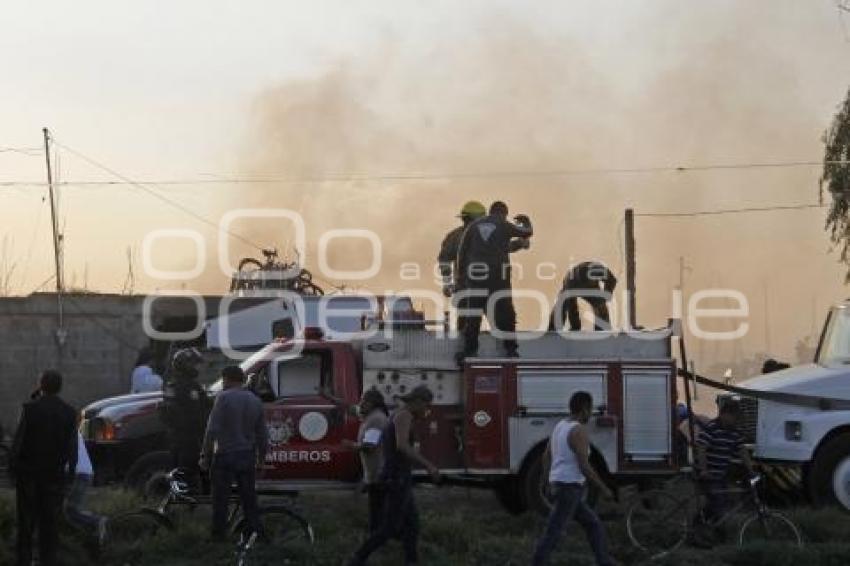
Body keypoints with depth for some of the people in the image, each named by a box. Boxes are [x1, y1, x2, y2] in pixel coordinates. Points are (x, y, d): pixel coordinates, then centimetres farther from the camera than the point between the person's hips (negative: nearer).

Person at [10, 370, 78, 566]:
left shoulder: (30, 407, -11)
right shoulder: (69, 412, -3)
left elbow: (19, 439, -11)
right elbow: (72, 447, -1)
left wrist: (12, 465, 0)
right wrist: (70, 469, 10)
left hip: (28, 471, -2)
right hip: (54, 474, 2)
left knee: (26, 519, 7)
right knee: (49, 520, 9)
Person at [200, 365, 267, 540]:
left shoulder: (224, 398, -11)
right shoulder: (255, 401, 6)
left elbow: (212, 430, -16)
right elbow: (262, 435, 9)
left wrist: (205, 457, -11)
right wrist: (261, 458, 21)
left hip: (225, 457, -5)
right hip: (247, 457, 5)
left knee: (221, 498, 4)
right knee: (248, 496, 15)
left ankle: (219, 534, 6)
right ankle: (253, 530, 16)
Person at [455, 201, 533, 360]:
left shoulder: (473, 226, 12)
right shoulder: (504, 225, 4)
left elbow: (462, 252, 9)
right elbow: (527, 232, 15)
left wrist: (461, 275, 14)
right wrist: (525, 220, 37)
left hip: (476, 274, 2)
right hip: (498, 274, -2)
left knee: (472, 313, 5)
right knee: (505, 312, 7)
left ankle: (470, 349, 4)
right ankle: (510, 349, 9)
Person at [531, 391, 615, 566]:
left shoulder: (560, 426, 11)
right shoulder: (579, 431, -17)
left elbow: (546, 457, 18)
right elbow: (584, 467, -20)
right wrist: (603, 488, -8)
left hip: (561, 487, 10)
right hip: (569, 489, -10)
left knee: (593, 524, 16)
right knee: (553, 533, -5)